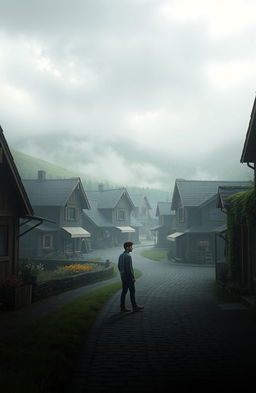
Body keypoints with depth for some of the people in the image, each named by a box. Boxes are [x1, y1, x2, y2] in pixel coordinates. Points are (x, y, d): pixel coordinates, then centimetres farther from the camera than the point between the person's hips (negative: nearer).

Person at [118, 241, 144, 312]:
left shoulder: (121, 255, 8)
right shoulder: (128, 256, -21)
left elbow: (119, 267, 14)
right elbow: (129, 268, -24)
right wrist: (133, 278, -16)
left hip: (123, 277, 9)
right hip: (129, 277, -9)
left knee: (124, 291, 10)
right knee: (132, 292, 3)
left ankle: (123, 307, 12)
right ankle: (135, 307, 13)